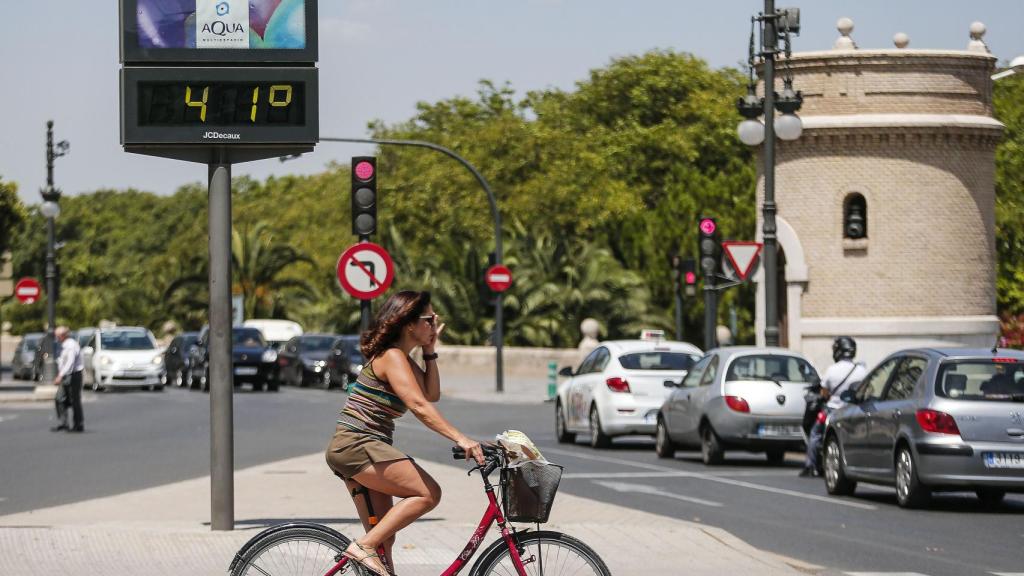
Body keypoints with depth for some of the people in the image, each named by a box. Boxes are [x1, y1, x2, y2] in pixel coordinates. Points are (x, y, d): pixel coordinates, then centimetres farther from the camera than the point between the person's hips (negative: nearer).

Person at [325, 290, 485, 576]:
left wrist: (430, 351, 12)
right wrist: (460, 438, -32)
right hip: (357, 445, -10)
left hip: (351, 450, 10)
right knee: (428, 493, -19)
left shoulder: (403, 358, 17)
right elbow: (419, 406, -25)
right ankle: (364, 547, -17)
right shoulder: (392, 357, -14)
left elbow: (432, 394, 19)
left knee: (383, 539, 9)